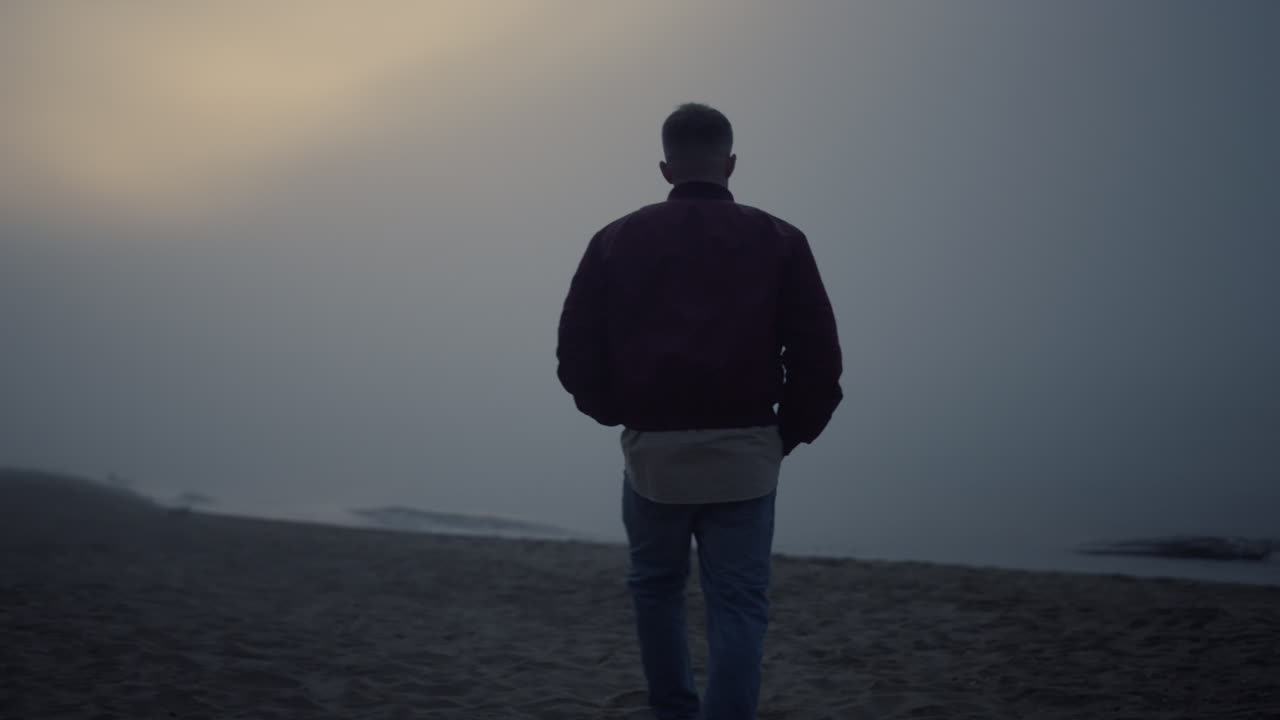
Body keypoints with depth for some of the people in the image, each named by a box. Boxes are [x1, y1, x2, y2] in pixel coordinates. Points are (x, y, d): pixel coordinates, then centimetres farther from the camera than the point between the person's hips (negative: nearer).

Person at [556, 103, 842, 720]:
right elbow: (819, 359, -2)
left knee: (656, 588, 21)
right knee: (738, 604, 4)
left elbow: (576, 355, 1)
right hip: (743, 453, -1)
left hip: (653, 450, 1)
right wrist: (787, 435, 11)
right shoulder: (778, 241, 2)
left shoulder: (615, 241, 4)